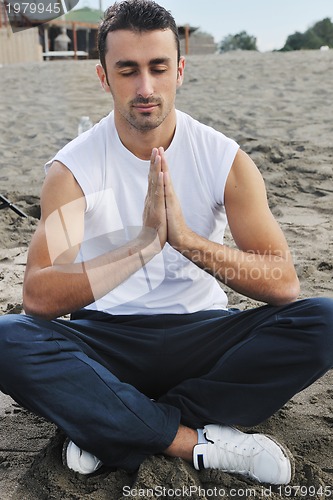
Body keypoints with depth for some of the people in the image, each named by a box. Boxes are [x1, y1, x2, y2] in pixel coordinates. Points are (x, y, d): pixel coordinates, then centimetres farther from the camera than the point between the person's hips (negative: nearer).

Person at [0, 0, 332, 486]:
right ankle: (201, 441, -20)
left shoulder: (225, 159, -6)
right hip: (106, 340, 0)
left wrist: (187, 238, -30)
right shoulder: (72, 168, -8)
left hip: (200, 334, 1)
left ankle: (114, 427, -19)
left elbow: (284, 283, -15)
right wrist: (142, 244, -34)